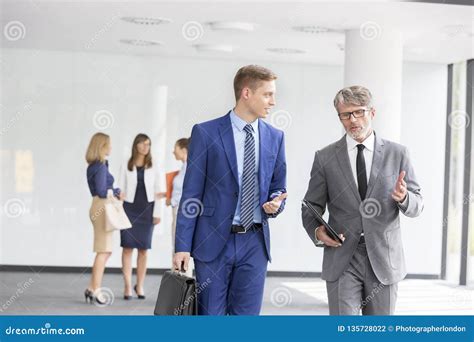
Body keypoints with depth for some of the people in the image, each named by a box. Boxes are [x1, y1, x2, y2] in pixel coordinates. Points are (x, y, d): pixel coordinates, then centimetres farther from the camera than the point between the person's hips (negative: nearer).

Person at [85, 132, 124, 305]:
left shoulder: (95, 166, 14)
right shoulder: (100, 166, -15)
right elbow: (101, 191, -20)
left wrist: (116, 192, 3)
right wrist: (116, 192, -4)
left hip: (100, 207, 10)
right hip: (102, 208, -10)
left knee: (104, 251, 16)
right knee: (103, 250, -3)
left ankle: (92, 288, 18)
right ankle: (96, 290, 2)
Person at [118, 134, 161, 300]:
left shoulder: (153, 167, 6)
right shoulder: (126, 166, 3)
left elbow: (157, 191, 5)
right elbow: (121, 189, 2)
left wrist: (157, 212, -1)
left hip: (146, 210, 1)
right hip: (129, 208, -1)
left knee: (143, 249, 3)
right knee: (127, 247, -3)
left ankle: (140, 286, 12)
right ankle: (128, 286, 1)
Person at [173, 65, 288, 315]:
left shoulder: (275, 137, 8)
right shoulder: (205, 133, -4)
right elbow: (191, 194, -4)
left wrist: (275, 203, -7)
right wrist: (182, 246, -8)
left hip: (255, 242, 3)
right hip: (213, 241, -3)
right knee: (210, 316, 4)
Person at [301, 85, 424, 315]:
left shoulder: (397, 154, 3)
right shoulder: (325, 157, 3)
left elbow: (416, 206, 6)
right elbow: (311, 207, 9)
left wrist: (404, 198, -17)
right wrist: (317, 232, -12)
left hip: (384, 259, 1)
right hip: (341, 259, -1)